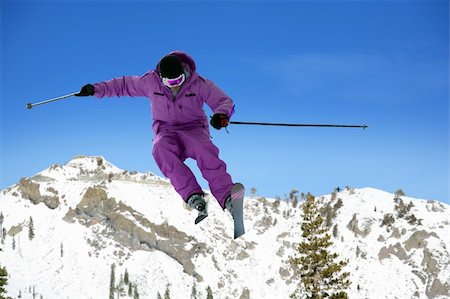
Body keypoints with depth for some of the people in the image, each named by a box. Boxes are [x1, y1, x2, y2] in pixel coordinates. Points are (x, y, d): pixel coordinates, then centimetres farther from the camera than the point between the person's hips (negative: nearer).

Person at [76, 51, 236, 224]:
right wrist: (96, 89, 5)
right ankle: (193, 196, -46)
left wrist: (221, 115, -29)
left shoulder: (199, 84, -7)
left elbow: (225, 101, -6)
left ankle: (226, 198, -44)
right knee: (161, 148, -37)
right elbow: (124, 85, 11)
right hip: (167, 132, 1)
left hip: (193, 129, -1)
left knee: (203, 148, -38)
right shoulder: (150, 82, -3)